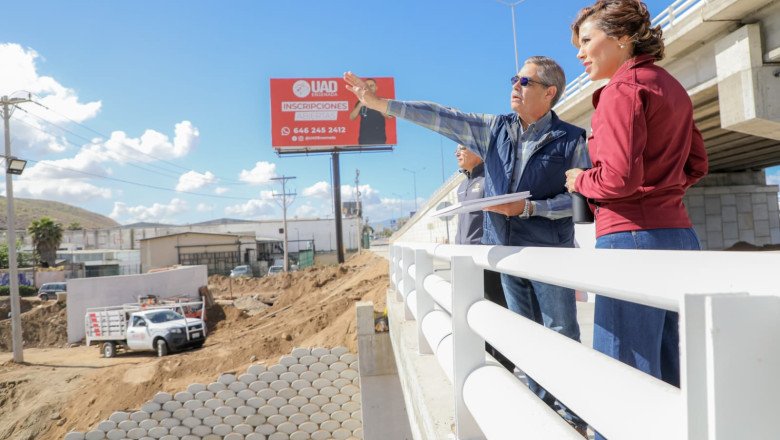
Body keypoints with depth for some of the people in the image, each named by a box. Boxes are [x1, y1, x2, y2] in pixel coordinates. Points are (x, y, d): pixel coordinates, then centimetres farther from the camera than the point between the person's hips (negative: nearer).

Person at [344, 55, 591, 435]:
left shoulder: (571, 140, -5)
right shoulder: (495, 129, 6)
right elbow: (441, 117, 1)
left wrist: (528, 208, -18)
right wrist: (379, 103, -3)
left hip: (550, 251, -4)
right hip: (506, 249, 4)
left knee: (561, 334, 1)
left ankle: (575, 414, 17)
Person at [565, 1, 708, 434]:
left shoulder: (623, 88, -8)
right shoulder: (672, 87, 18)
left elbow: (619, 179, -18)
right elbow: (695, 165, 23)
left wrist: (580, 180, 0)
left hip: (633, 239, -9)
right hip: (678, 235, 9)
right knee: (669, 376, 16)